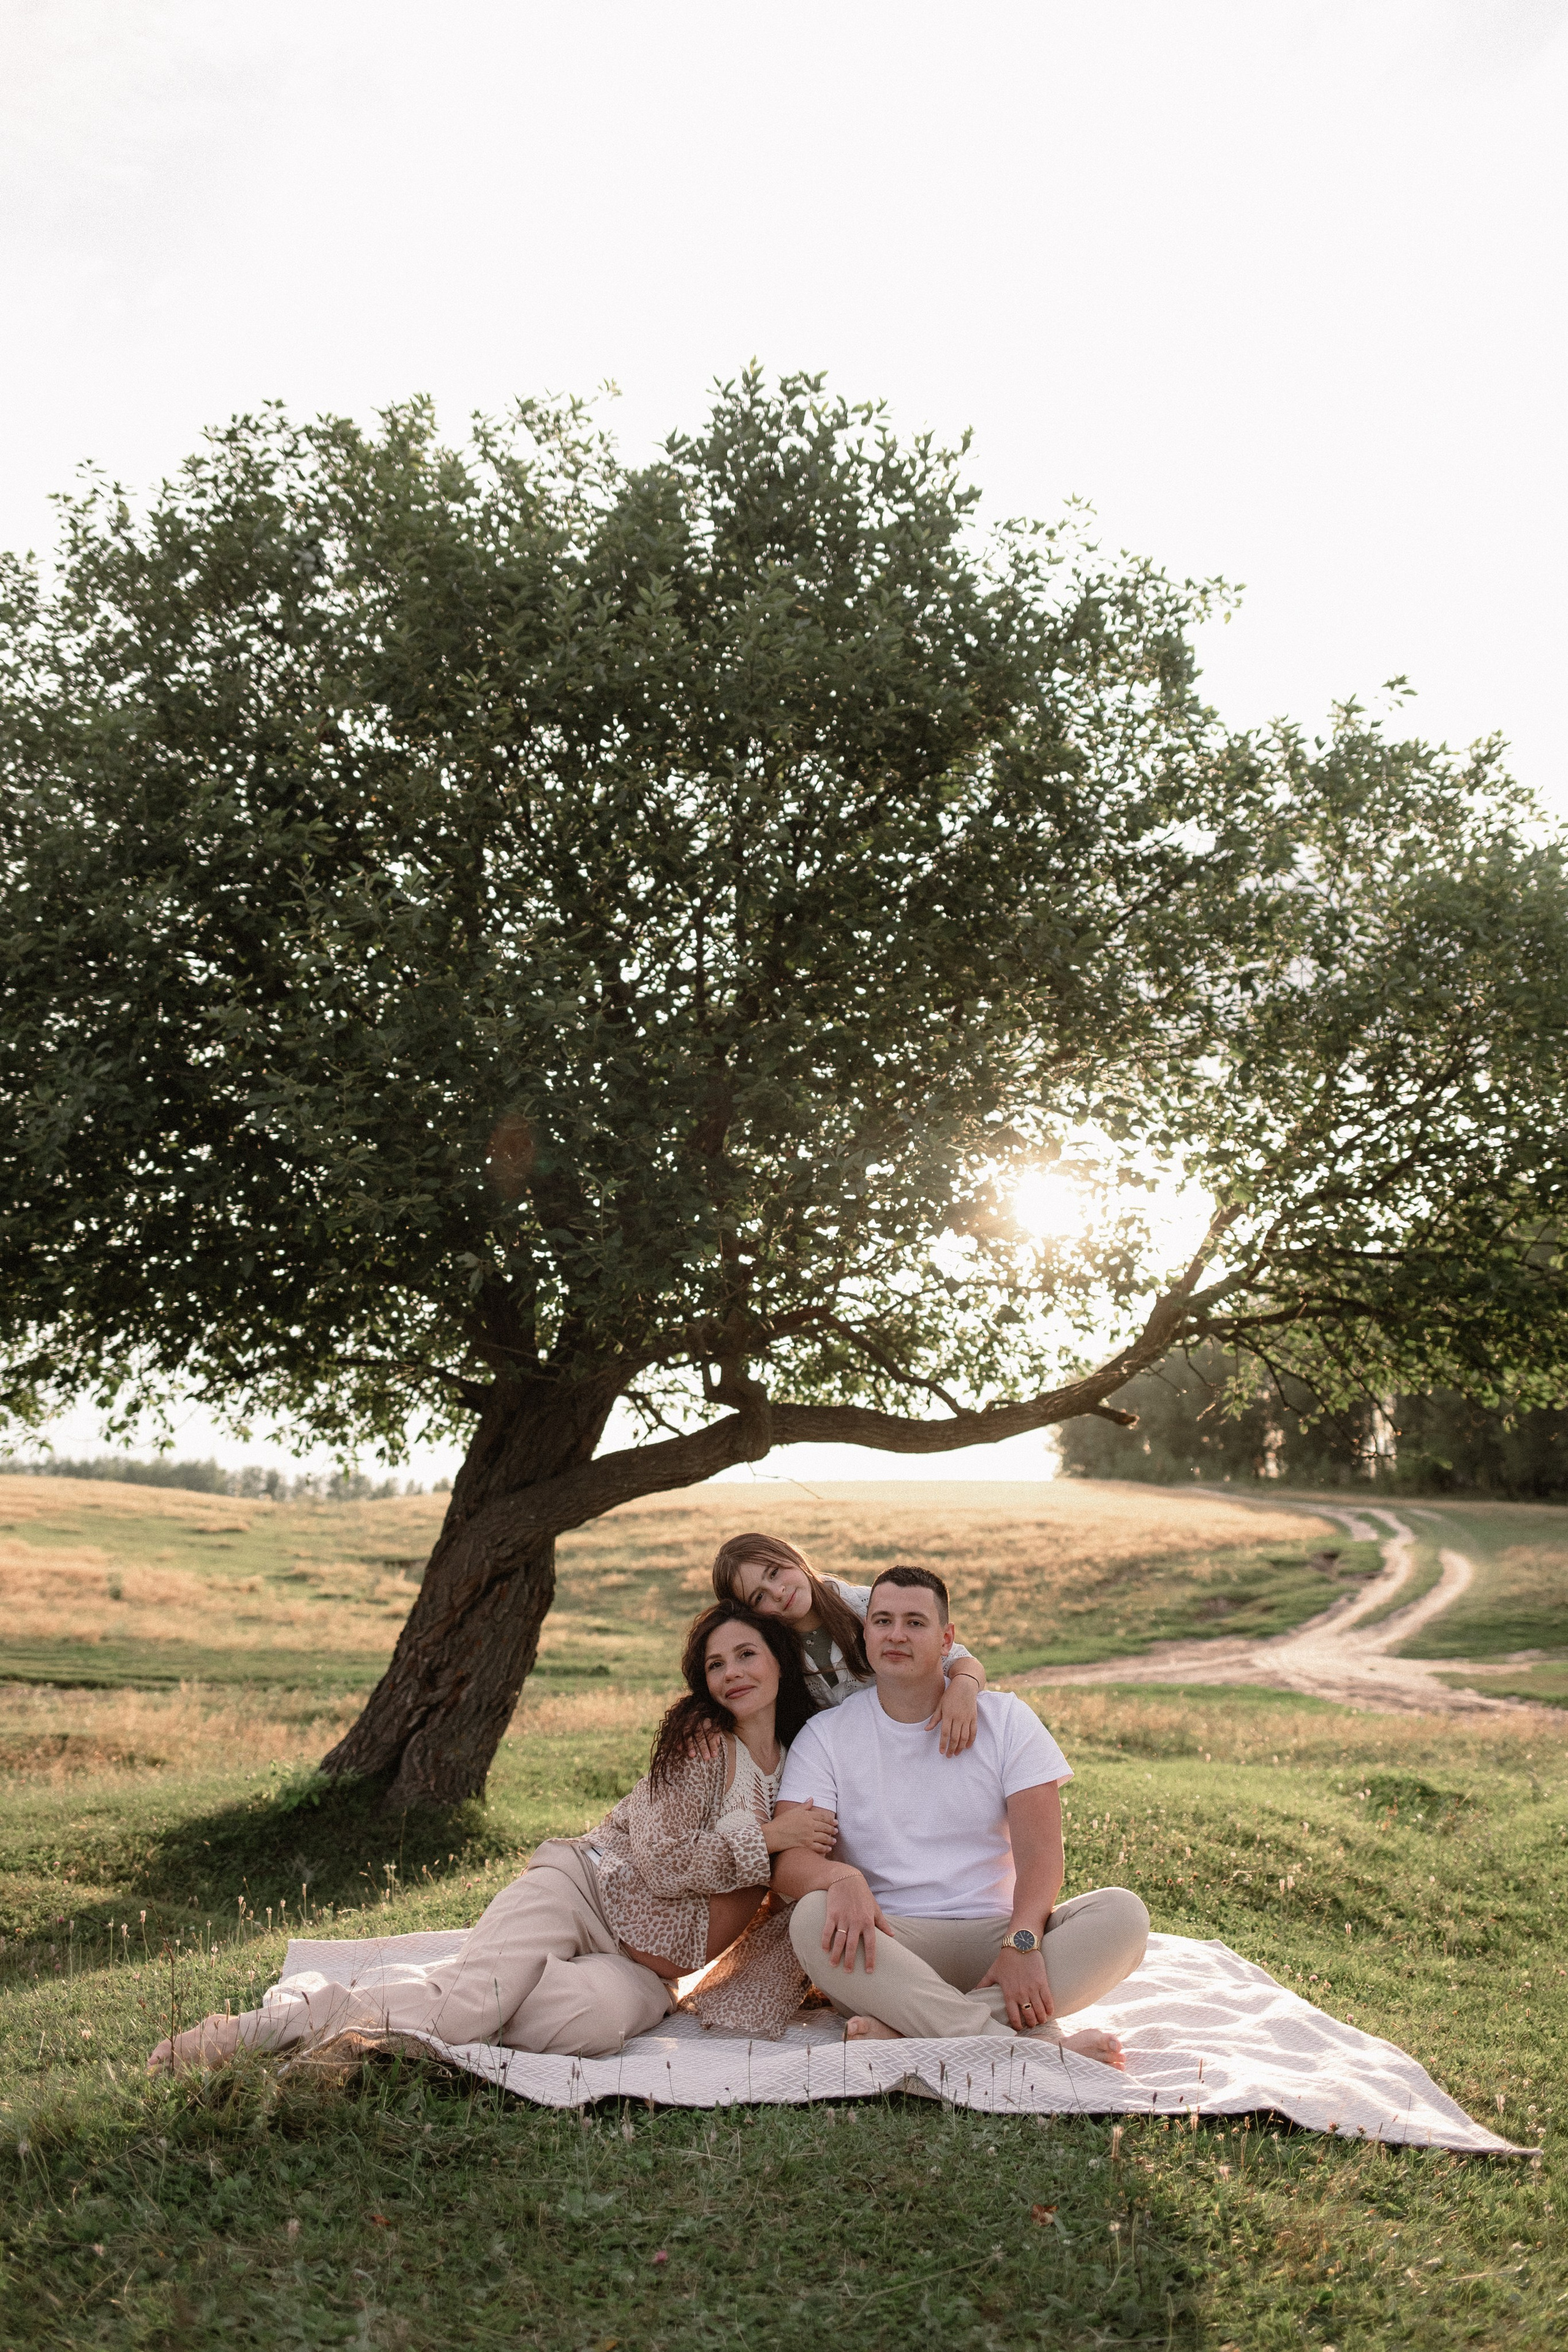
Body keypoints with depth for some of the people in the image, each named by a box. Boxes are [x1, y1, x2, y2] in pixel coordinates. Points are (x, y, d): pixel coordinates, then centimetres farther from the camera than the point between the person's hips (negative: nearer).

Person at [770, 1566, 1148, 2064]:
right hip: (887, 1948, -1)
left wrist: (1022, 1942, -23)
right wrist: (842, 1878, -31)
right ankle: (1033, 2039, -36)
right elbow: (787, 1858, -7)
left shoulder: (1005, 1718, 6)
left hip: (994, 1934, 1)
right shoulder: (826, 1735, 5)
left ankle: (901, 2029, -33)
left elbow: (1039, 1849, -4)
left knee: (1122, 1914, -25)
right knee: (813, 1916, -33)